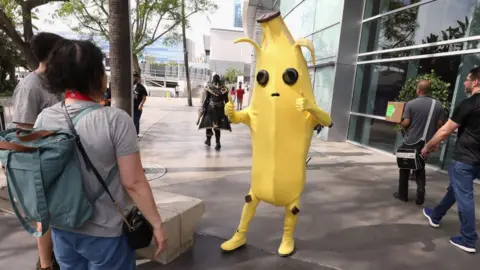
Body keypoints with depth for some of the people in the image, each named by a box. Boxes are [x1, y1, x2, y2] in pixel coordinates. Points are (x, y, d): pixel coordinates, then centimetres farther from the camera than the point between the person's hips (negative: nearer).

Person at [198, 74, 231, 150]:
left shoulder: (209, 87, -4)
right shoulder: (223, 88, 3)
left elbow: (206, 99, -7)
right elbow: (226, 100, 4)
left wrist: (203, 108, 0)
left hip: (210, 108, -2)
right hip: (220, 109, 2)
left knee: (208, 123, 14)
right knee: (217, 126, 6)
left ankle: (208, 140, 25)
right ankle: (217, 143, 0)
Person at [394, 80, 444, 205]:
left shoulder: (411, 104, -12)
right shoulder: (438, 105, -1)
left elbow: (406, 123, -14)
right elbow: (439, 124, 1)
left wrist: (400, 124, 8)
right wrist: (431, 134, 17)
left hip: (410, 142, -3)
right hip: (426, 143, 3)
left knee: (405, 168, 12)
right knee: (420, 168, 19)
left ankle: (402, 194, 20)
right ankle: (421, 191, 0)